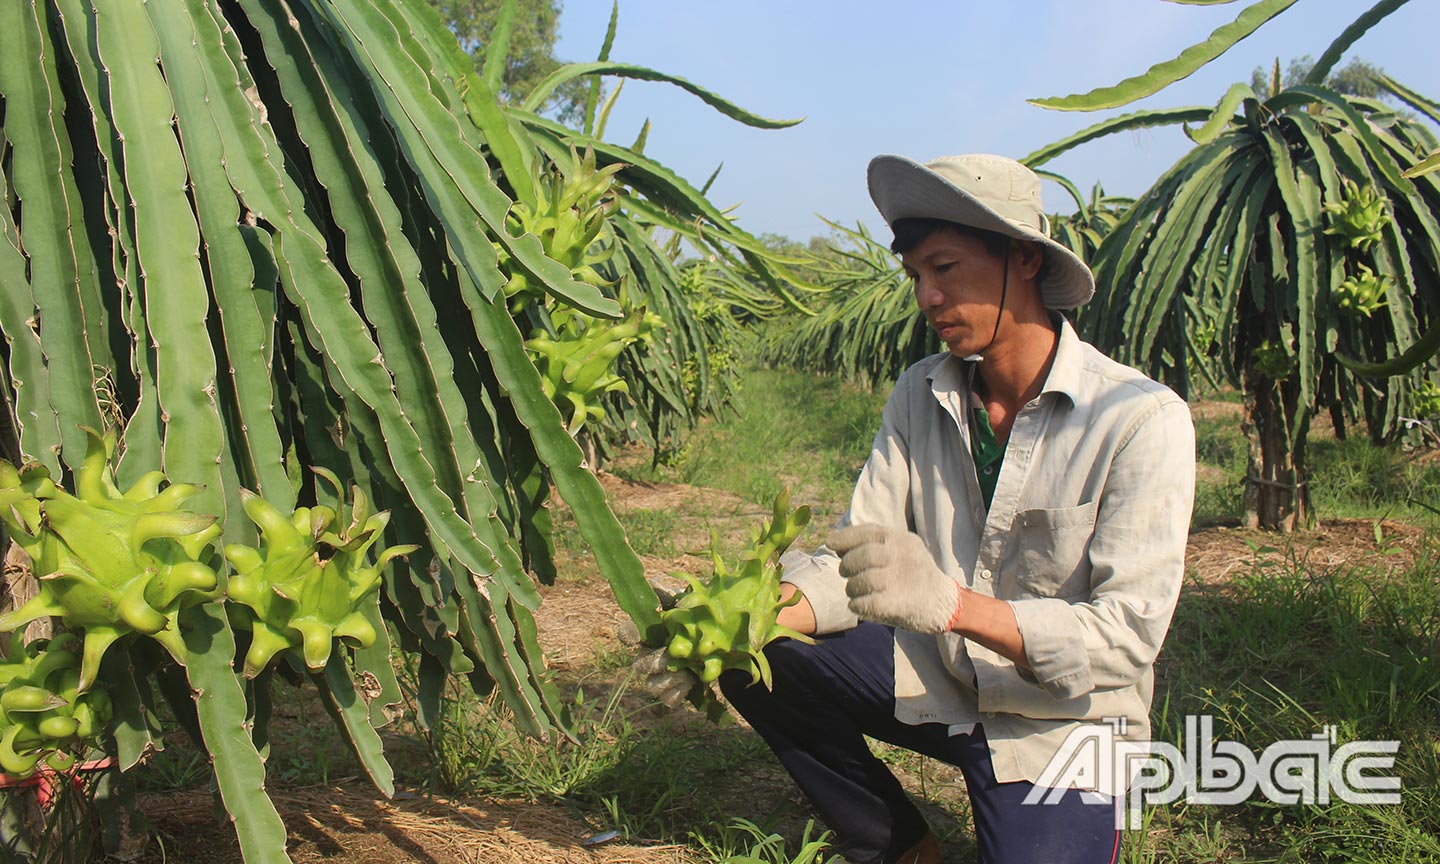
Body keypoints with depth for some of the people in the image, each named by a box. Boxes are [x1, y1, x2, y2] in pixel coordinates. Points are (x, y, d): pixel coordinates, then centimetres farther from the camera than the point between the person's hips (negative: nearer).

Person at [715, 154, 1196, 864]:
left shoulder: (1142, 419, -19)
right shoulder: (921, 395, -4)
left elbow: (1130, 634, -26)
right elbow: (856, 560, -6)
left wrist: (951, 601, -40)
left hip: (1063, 724, -4)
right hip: (938, 676, 4)